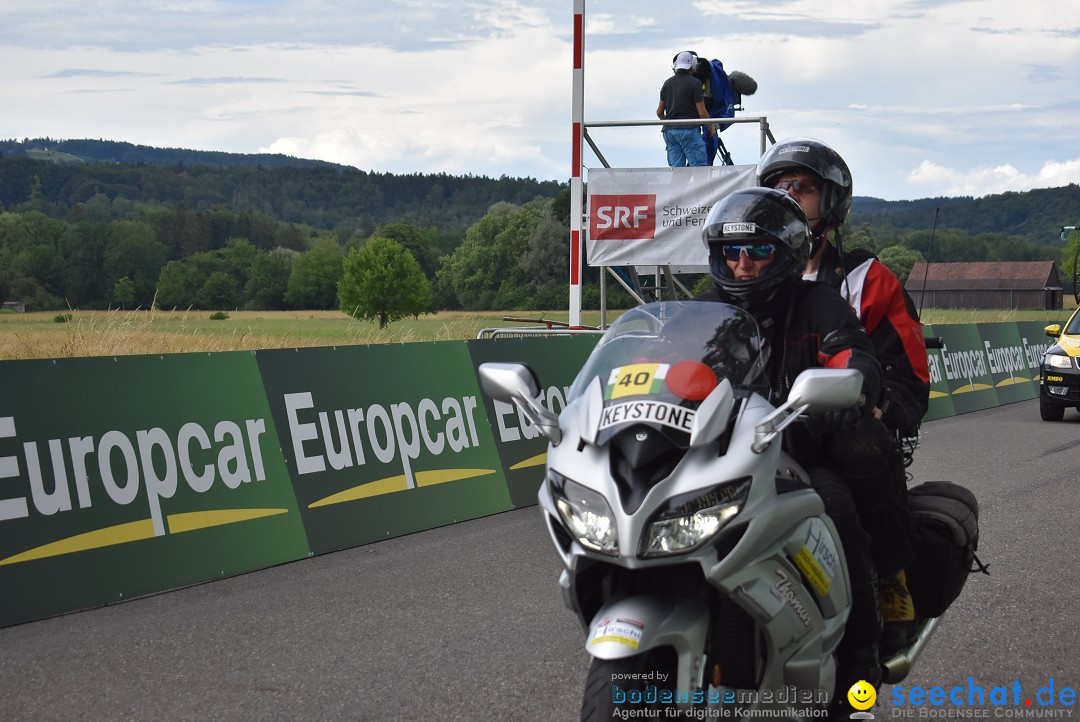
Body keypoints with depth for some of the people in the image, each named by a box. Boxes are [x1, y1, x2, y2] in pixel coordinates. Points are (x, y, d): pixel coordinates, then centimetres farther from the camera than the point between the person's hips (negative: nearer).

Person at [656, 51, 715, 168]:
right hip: (688, 129, -6)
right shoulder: (694, 83, -5)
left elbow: (659, 112, 14)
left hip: (669, 131, 6)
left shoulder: (667, 83, 12)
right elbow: (702, 112, -8)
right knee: (699, 166, -7)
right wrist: (711, 128, 8)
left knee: (676, 168, 4)